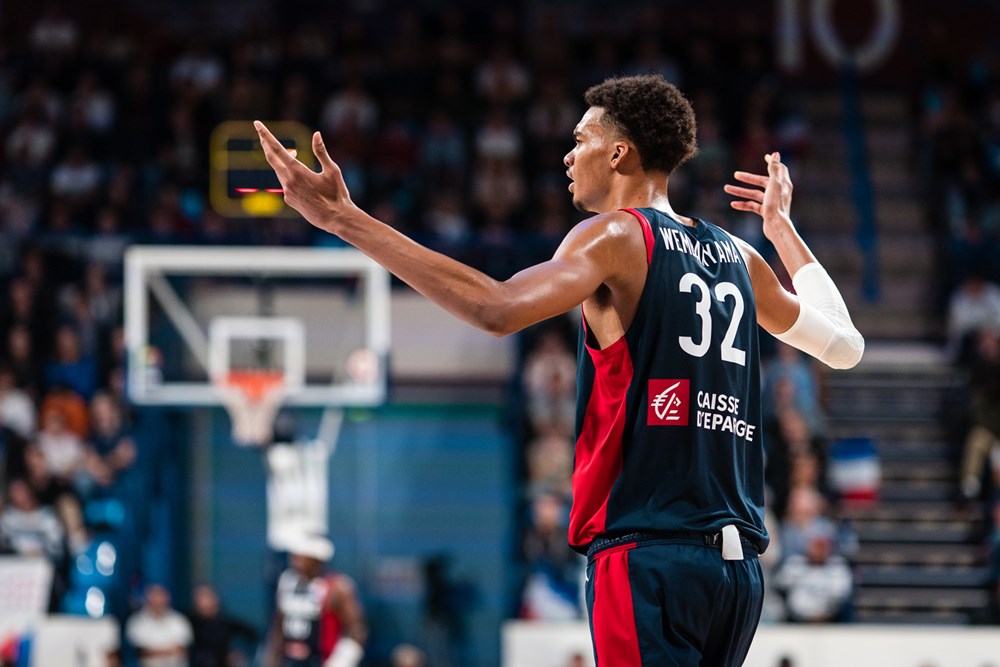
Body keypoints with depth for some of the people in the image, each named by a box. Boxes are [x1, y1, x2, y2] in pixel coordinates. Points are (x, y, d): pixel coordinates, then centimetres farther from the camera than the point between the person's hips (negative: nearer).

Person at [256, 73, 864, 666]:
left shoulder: (618, 237, -4)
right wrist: (783, 230, 42)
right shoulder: (739, 258, 16)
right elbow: (845, 345, 29)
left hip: (649, 558, -7)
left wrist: (344, 219, -21)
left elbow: (496, 309, -21)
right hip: (740, 569, 7)